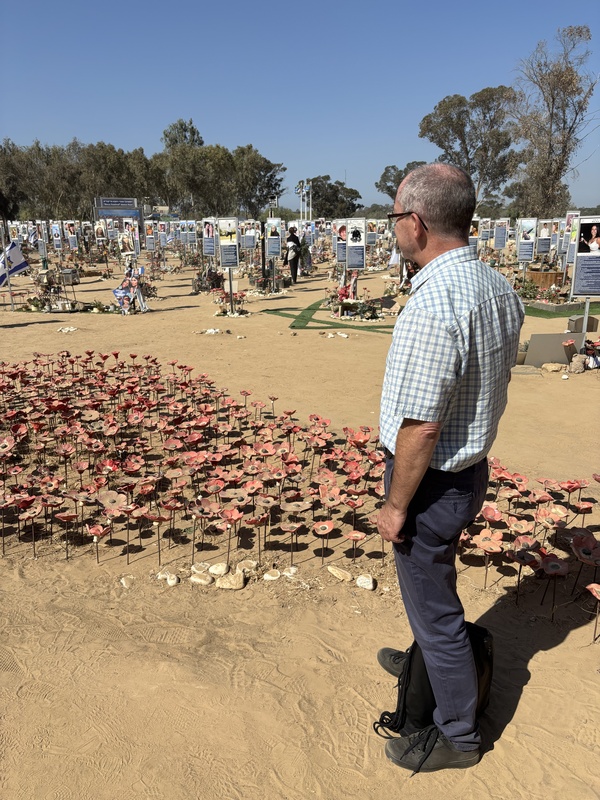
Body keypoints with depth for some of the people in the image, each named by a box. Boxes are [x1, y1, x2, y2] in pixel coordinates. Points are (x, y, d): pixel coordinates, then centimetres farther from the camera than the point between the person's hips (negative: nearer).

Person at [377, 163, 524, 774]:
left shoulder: (432, 307, -30)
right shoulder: (499, 288, 0)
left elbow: (421, 427, -28)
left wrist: (395, 505, -16)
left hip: (430, 481, -9)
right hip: (471, 467, 9)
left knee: (434, 605, 11)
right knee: (432, 584, 30)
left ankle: (457, 734, 33)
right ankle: (429, 663, 55)